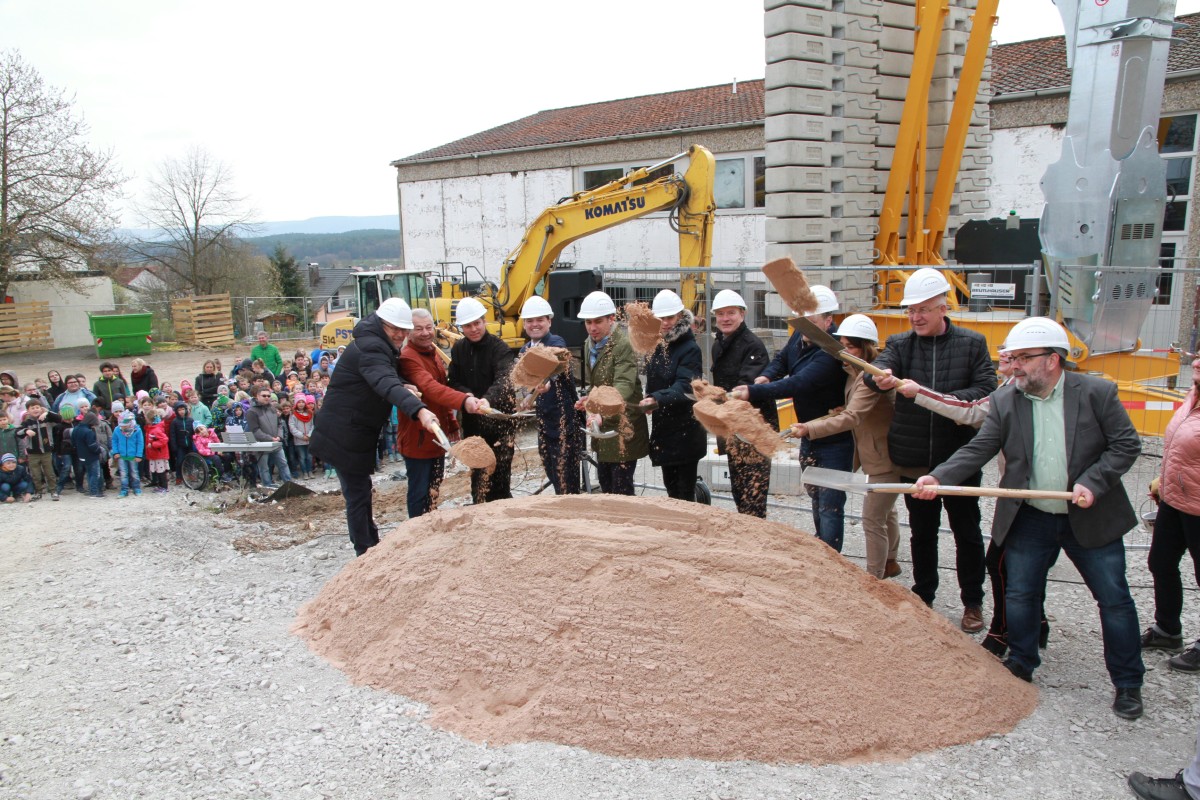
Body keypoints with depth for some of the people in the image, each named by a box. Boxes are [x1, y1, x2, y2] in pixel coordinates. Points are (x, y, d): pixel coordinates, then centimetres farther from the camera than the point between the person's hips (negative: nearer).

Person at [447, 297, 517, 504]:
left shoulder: (499, 348, -11)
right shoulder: (458, 349, 7)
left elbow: (504, 380, -26)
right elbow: (453, 381, 7)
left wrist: (488, 399, -46)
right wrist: (466, 395, -16)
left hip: (499, 421, -5)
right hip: (472, 423, 5)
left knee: (499, 476, -2)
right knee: (477, 477, 12)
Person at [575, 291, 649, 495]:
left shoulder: (624, 344, -19)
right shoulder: (590, 343, 9)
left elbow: (624, 386, -30)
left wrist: (602, 414, -44)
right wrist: (587, 398, 1)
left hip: (623, 426, -8)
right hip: (602, 425, 9)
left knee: (621, 488, -3)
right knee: (605, 485, 17)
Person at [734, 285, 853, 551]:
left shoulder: (832, 351, -28)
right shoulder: (800, 336, 0)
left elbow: (798, 384, -36)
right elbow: (782, 358, 16)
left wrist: (753, 392, -41)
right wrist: (766, 376, -7)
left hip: (835, 440, -9)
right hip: (809, 436, 9)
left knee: (830, 506, -6)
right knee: (817, 499, 22)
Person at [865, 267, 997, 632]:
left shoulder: (973, 343, -1)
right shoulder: (900, 344, 1)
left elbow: (987, 389, -9)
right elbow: (876, 369, -19)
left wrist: (947, 400, -24)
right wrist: (879, 379, -43)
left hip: (960, 456, -1)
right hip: (914, 459, 2)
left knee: (967, 531, 11)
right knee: (922, 531, 15)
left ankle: (973, 602, 27)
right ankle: (923, 597, 31)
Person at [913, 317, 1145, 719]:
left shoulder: (1097, 392, -8)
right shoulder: (1005, 402, -2)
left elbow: (1127, 444, -6)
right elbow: (977, 450, -7)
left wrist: (1093, 483, -19)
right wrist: (938, 477, -23)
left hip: (1091, 519, -2)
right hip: (1030, 520, 2)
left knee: (1115, 599, 7)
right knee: (1019, 595, 9)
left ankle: (1128, 683, 24)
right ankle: (1020, 666, 30)